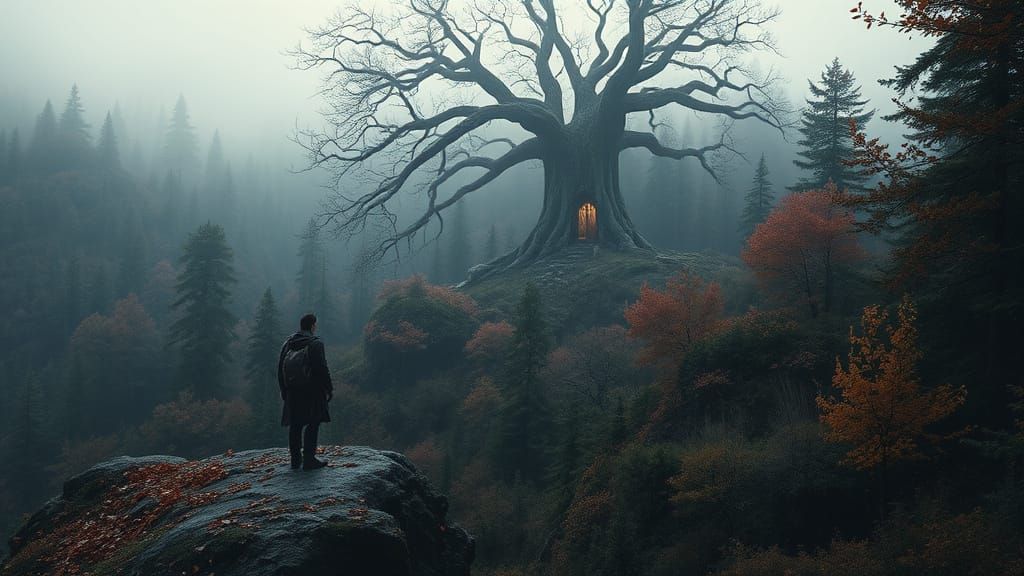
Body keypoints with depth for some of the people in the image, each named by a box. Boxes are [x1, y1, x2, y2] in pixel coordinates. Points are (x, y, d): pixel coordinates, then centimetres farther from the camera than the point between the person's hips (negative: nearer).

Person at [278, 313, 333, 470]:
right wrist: (329, 388, -4)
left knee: (295, 425, 11)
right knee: (313, 423, -2)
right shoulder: (315, 344, -10)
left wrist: (283, 389, 21)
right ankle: (309, 459, -6)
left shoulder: (288, 343, 10)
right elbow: (322, 368, -14)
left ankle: (296, 459, 17)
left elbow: (280, 368, 13)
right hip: (312, 391, -6)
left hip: (293, 392, 6)